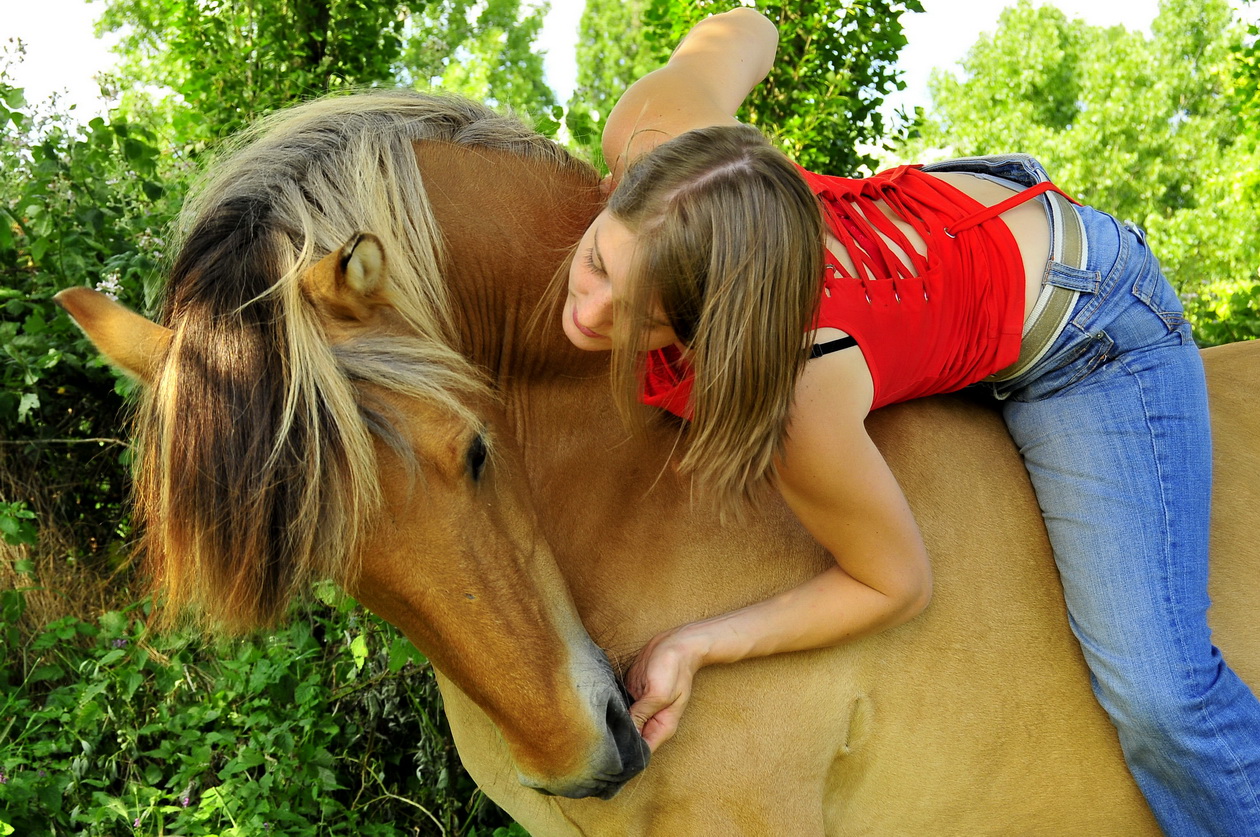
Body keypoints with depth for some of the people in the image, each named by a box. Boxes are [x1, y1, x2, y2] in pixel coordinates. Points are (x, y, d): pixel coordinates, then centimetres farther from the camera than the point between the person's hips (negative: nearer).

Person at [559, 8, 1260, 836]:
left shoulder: (799, 404, -44)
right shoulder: (655, 139, -31)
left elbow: (897, 588, -24)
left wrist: (698, 646, -30)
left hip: (1080, 332, -6)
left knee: (1155, 692, -10)